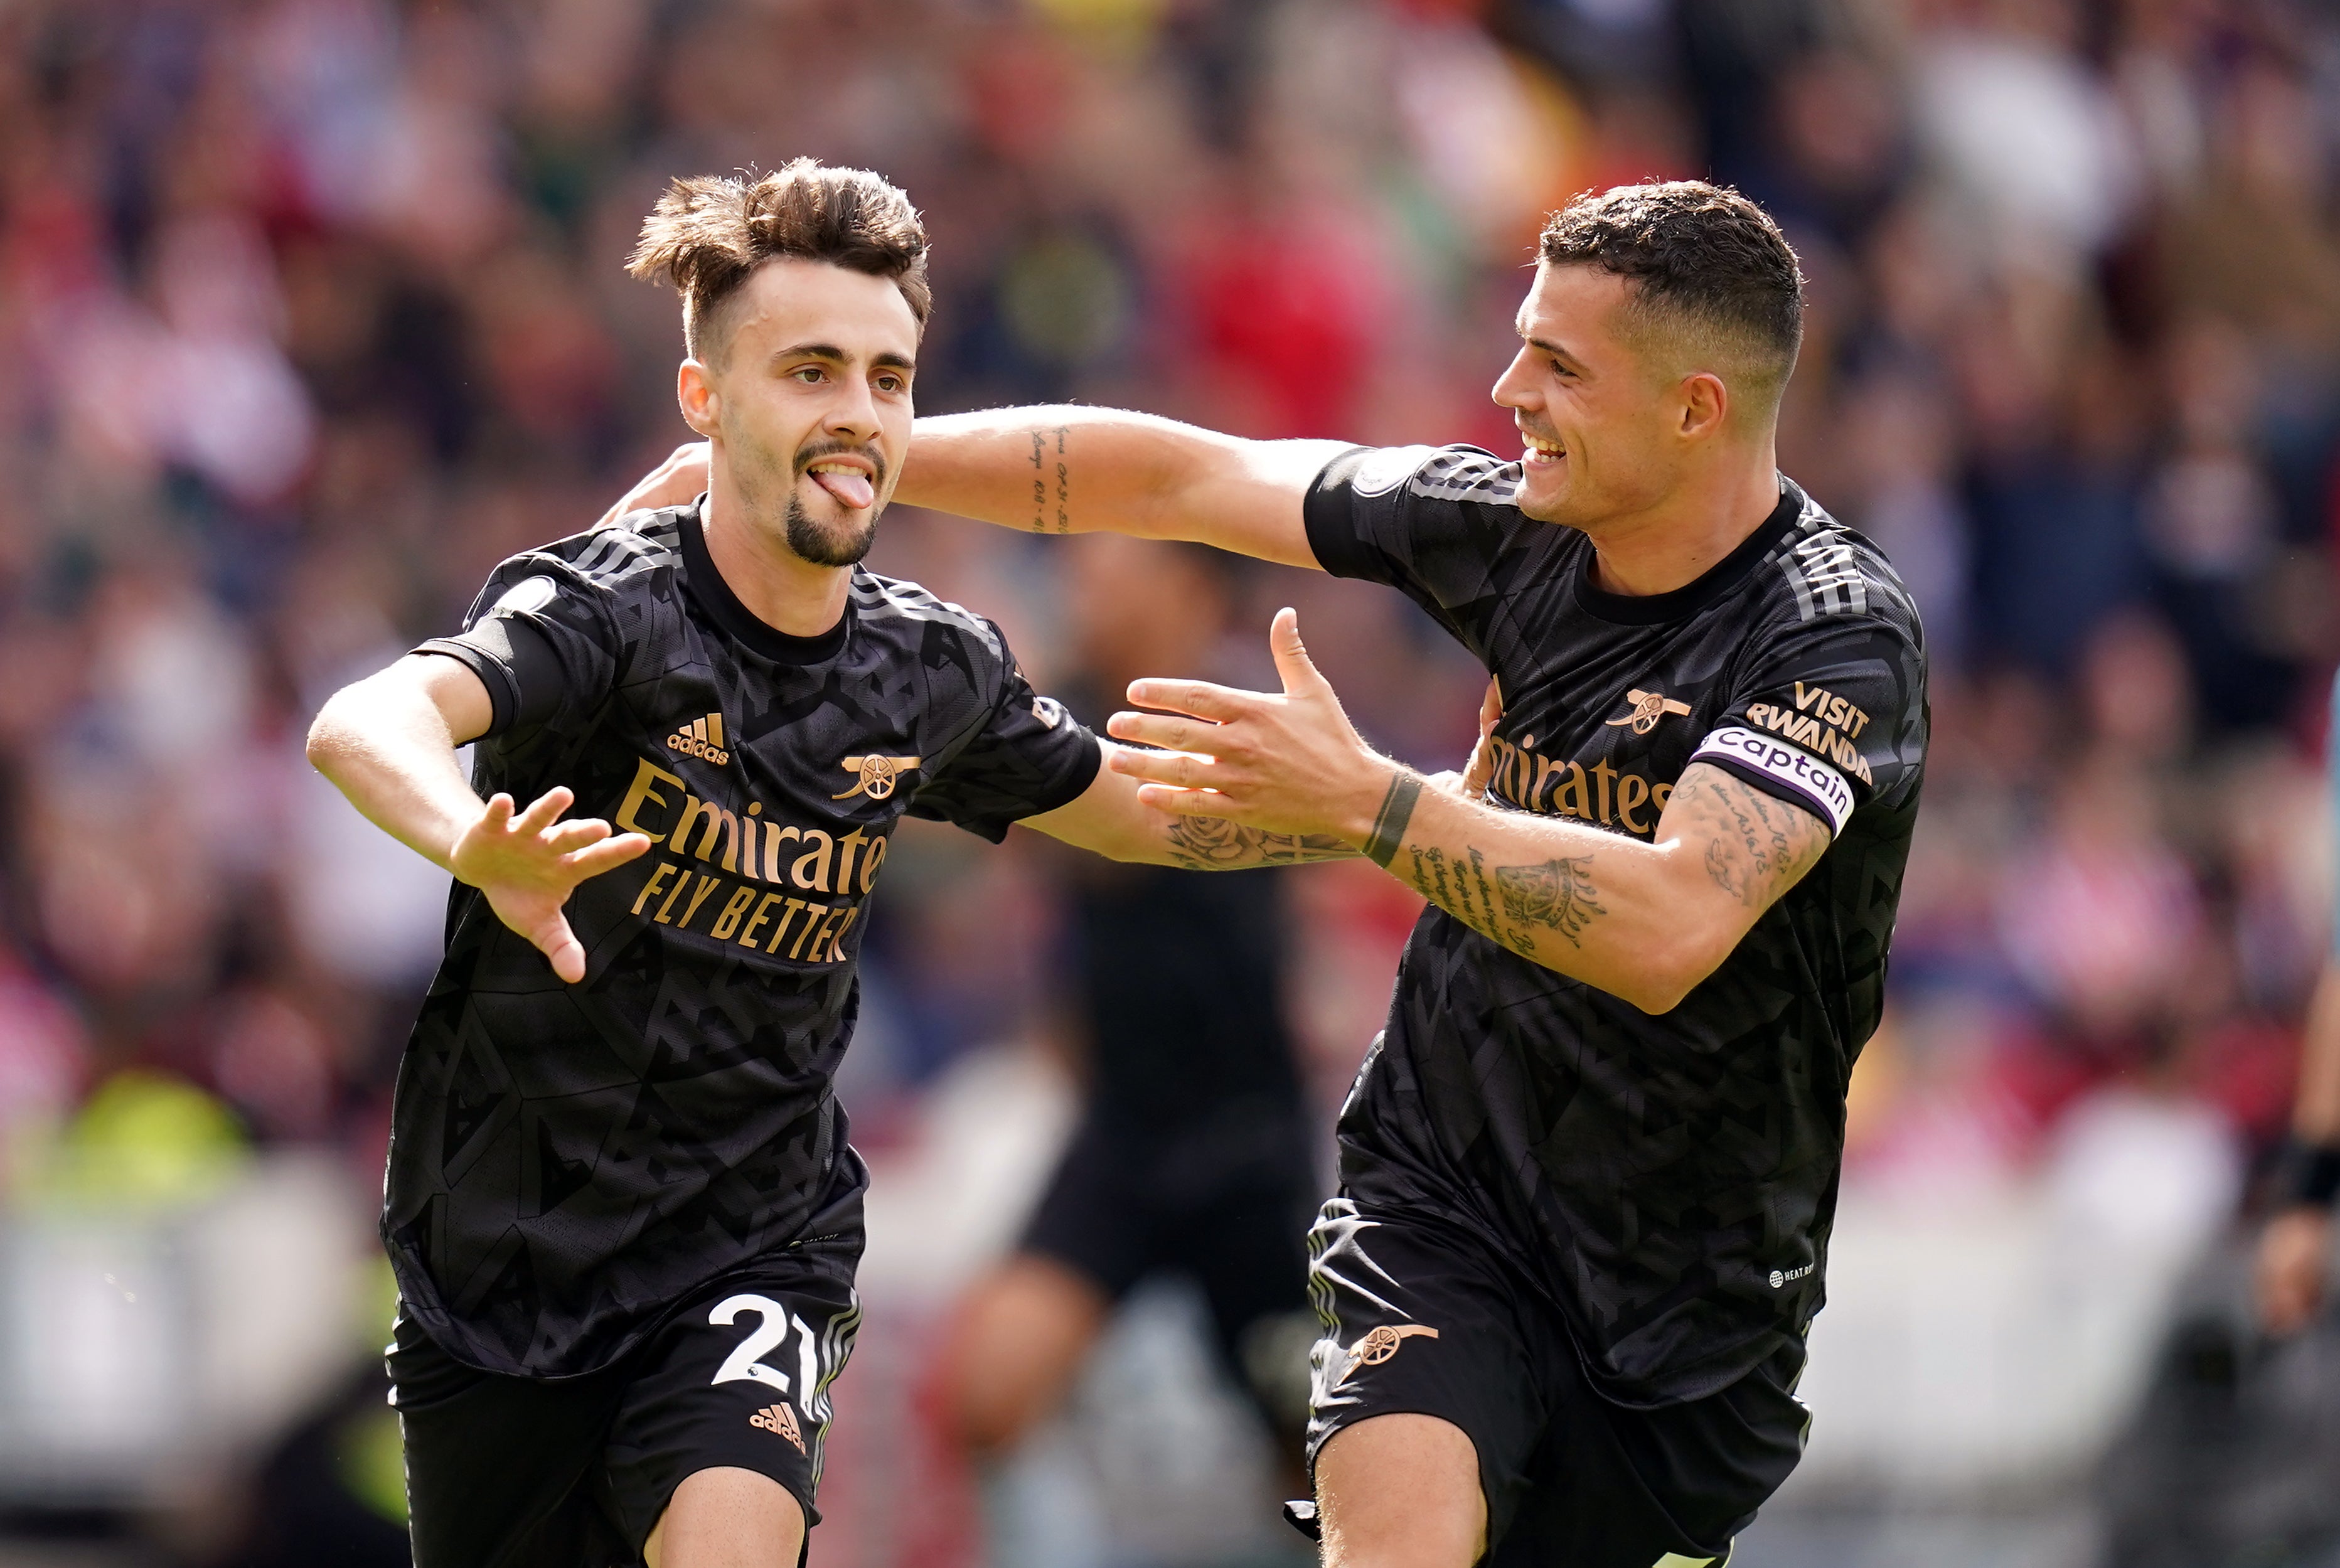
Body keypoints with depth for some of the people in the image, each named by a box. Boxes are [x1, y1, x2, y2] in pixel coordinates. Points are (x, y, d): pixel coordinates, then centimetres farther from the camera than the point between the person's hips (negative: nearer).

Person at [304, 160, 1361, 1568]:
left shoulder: (932, 671, -1)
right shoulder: (613, 611, -17)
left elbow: (1144, 814, 19)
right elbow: (365, 726, -37)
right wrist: (481, 852, -60)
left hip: (754, 1252, 2)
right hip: (508, 1264, -2)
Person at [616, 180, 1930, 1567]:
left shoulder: (1838, 636, -19)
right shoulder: (1516, 525, -3)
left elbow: (1670, 930, -34)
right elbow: (1178, 477, 6)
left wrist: (1359, 799, -36)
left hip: (1697, 1296, -2)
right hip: (1443, 1204, 2)